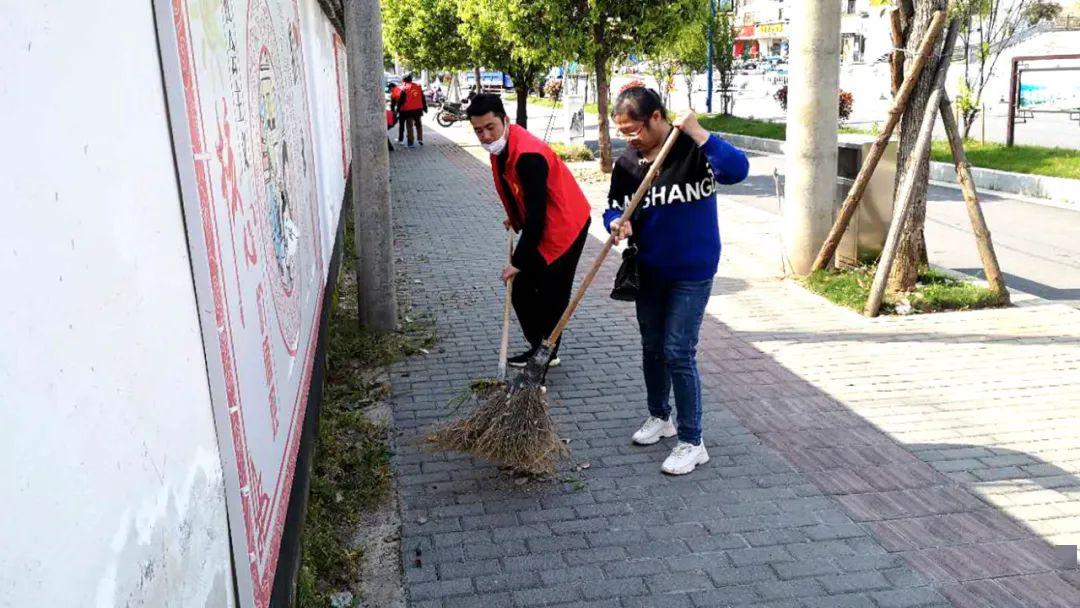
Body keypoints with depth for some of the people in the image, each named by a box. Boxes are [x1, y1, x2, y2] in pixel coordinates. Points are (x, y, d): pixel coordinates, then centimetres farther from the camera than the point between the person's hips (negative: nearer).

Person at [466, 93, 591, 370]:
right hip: (538, 225, 9)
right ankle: (540, 347, 22)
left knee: (551, 297, -3)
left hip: (564, 225, -9)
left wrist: (519, 261, -25)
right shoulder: (501, 146, -1)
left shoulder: (529, 155, -29)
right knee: (522, 288, 10)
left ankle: (545, 354, 10)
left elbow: (536, 214, -29)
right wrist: (515, 218, 13)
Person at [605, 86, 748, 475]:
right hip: (649, 271, 6)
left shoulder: (693, 149, -16)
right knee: (652, 348, 17)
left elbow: (737, 170, -33)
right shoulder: (627, 163, -1)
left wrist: (697, 132, -32)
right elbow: (614, 208, 7)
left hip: (692, 272, -6)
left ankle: (692, 443, 8)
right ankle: (659, 417, 40)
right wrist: (617, 223, -16)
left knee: (678, 354, -6)